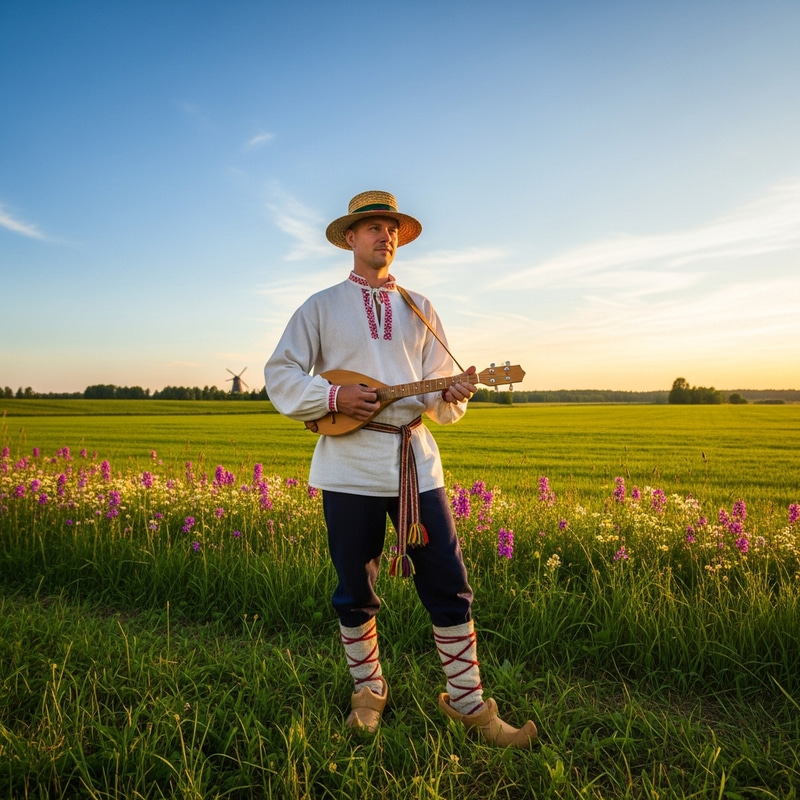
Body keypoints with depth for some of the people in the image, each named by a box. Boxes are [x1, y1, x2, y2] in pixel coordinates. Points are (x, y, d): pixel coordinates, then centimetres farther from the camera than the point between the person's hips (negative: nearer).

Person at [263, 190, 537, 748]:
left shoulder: (420, 310, 14)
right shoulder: (322, 307, 8)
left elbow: (440, 397, 12)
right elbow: (279, 374, 3)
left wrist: (454, 394, -12)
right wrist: (334, 395, -13)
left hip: (416, 461, 2)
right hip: (349, 466, -1)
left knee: (449, 587, 4)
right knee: (355, 592, 10)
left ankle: (466, 700, 22)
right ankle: (368, 690, 32)